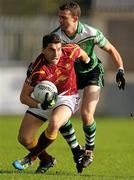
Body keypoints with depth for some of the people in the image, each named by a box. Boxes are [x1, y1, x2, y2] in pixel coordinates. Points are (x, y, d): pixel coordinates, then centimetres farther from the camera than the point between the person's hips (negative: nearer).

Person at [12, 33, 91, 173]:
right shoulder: (38, 70, -28)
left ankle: (31, 158, -11)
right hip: (43, 99, 1)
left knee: (54, 123, -33)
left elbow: (82, 53, 5)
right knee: (24, 139, -4)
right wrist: (40, 105, -37)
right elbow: (24, 97, -21)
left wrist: (88, 63, 23)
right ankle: (46, 161, 25)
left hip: (66, 97, -1)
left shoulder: (70, 52, -22)